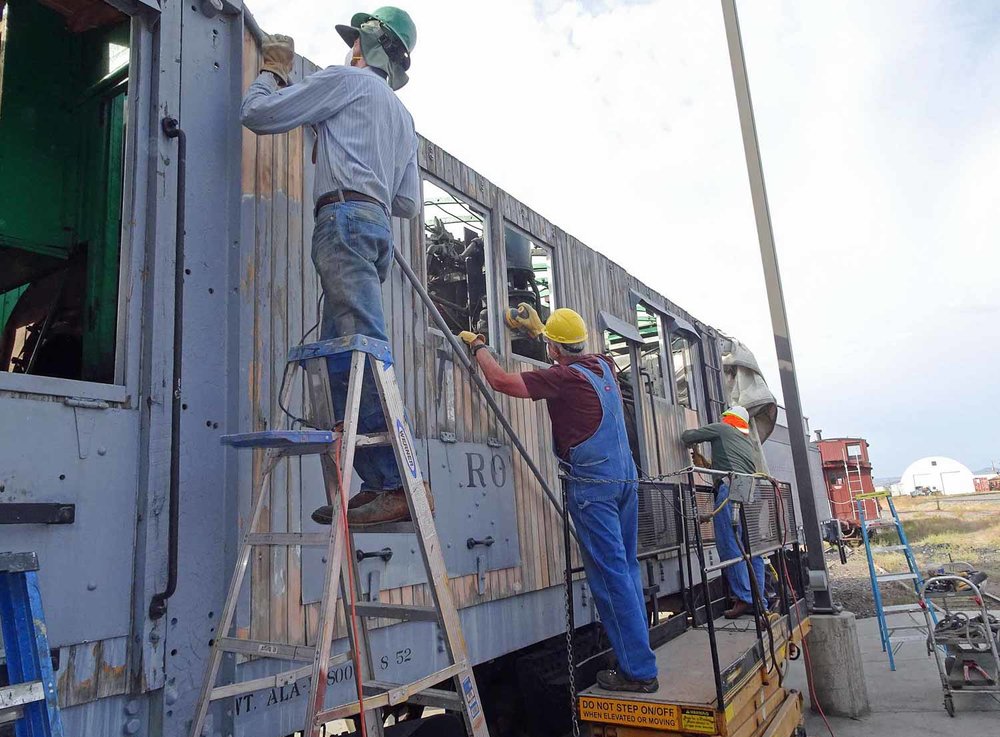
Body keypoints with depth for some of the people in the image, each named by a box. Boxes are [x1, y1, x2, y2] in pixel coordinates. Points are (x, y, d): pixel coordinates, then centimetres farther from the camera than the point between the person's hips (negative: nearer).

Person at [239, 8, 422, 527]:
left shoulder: (347, 79, 9)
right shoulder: (402, 115, 32)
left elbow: (256, 114, 7)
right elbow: (408, 204, 27)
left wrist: (273, 70, 24)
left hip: (344, 216, -8)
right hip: (377, 223, 9)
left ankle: (398, 484, -22)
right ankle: (374, 484, -1)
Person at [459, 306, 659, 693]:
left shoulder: (564, 377, -14)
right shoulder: (603, 366, 10)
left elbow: (502, 380, -15)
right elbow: (573, 356, 33)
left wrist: (478, 346, 2)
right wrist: (538, 327, 42)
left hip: (593, 483, -8)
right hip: (626, 476, 9)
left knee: (610, 574, -4)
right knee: (626, 568, 14)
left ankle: (639, 671, 1)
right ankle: (639, 657, 21)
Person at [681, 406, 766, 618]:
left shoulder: (722, 429, 14)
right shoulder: (747, 442, 33)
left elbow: (686, 436, 13)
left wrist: (690, 439, 35)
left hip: (730, 488, -7)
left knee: (730, 547, -10)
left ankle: (744, 598, -15)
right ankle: (760, 602, 5)